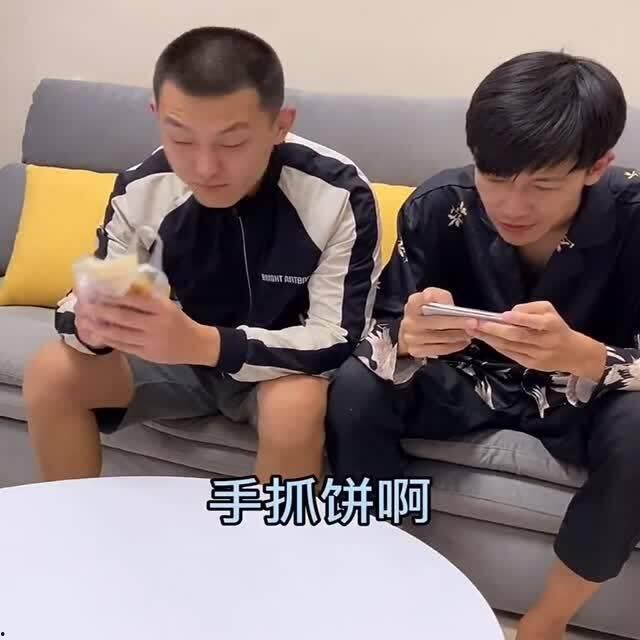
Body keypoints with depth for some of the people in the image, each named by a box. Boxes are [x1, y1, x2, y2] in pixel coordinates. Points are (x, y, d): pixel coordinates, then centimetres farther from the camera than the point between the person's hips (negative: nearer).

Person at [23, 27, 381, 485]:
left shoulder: (340, 195, -26)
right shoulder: (140, 191, -15)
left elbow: (339, 340, -27)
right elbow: (102, 293, -6)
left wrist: (204, 343, -42)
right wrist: (90, 321, -33)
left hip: (288, 363, -3)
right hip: (185, 354, 4)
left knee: (296, 406, -35)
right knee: (51, 374, -11)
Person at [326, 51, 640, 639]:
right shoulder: (438, 205, -20)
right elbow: (380, 336, -16)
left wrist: (580, 354, -46)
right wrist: (407, 340, -41)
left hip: (581, 395, -1)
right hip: (464, 380, 2)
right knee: (355, 390, -24)